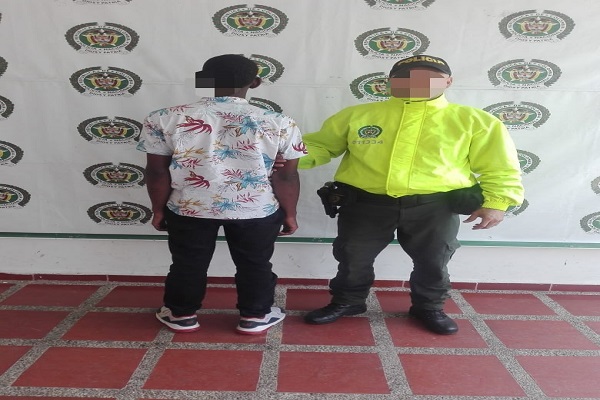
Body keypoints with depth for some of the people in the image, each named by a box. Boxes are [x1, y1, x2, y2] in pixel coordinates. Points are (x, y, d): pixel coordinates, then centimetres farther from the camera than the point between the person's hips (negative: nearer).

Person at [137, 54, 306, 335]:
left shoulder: (166, 119, -8)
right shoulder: (279, 124, -10)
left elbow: (157, 172, -4)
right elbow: (287, 176, -6)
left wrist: (159, 209, 8)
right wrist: (289, 214, 6)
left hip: (188, 208, 1)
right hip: (257, 210, 0)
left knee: (187, 264, 20)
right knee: (255, 265, 19)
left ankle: (181, 315, 36)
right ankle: (255, 316, 32)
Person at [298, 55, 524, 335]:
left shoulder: (474, 120, 2)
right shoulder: (356, 115, 2)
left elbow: (499, 166, 5)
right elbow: (320, 144, 7)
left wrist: (496, 202, -8)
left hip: (436, 207, 0)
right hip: (365, 203, 1)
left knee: (433, 262, 15)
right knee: (353, 259, 11)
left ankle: (429, 307, 41)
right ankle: (346, 302, 37)